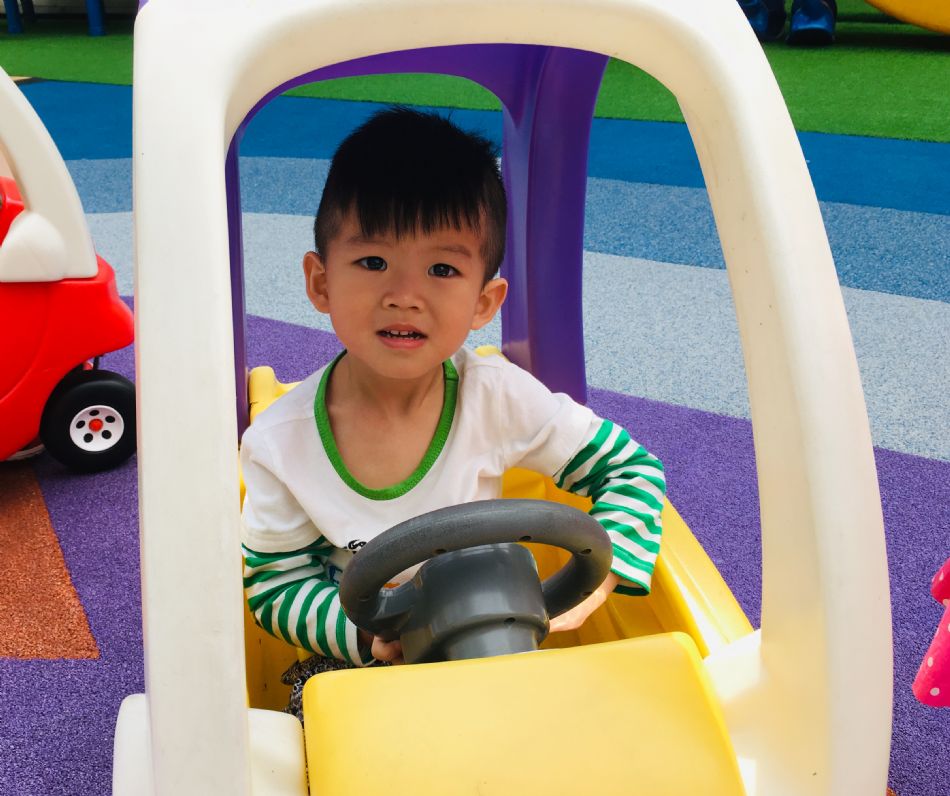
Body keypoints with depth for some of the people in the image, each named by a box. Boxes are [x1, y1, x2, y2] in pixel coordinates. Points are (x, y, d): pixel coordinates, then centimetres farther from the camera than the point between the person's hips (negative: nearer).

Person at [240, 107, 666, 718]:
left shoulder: (500, 398, -18)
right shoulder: (279, 443, -17)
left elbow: (633, 471, -7)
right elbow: (273, 584, -8)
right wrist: (374, 636, -26)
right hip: (353, 659, 1)